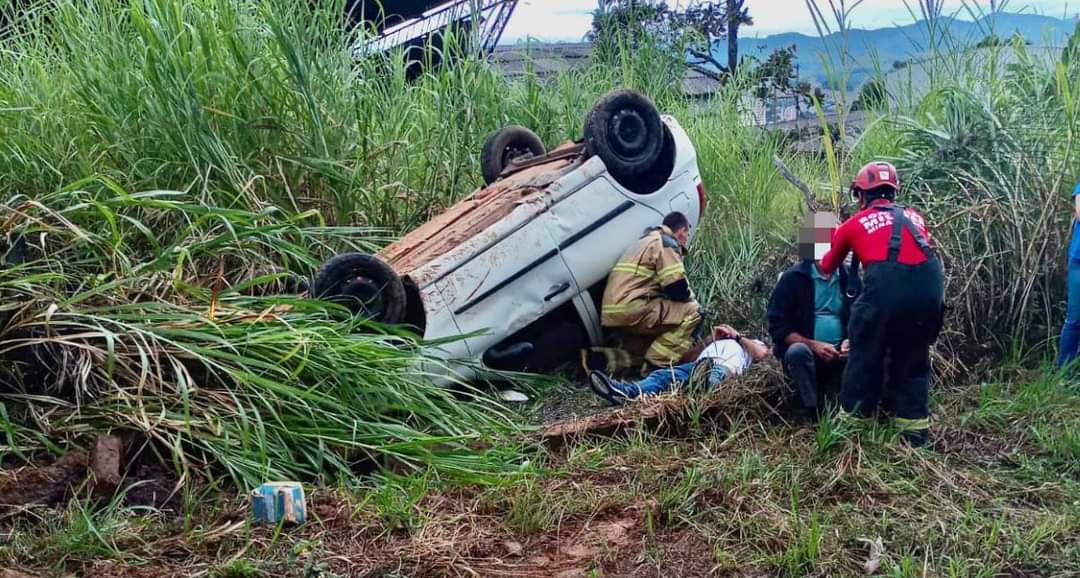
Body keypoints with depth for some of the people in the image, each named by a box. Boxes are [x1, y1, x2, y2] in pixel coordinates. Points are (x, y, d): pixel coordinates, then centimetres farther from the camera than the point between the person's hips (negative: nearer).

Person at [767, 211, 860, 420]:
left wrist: (852, 342, -13)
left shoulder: (850, 278, 4)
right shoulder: (793, 278, -6)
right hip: (806, 351, -3)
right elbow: (778, 328, -8)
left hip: (839, 355, 3)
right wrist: (813, 345, -20)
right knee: (798, 351, -36)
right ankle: (812, 410, -21)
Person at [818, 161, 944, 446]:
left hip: (886, 287, -3)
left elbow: (827, 268, 34)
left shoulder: (853, 224, 19)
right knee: (913, 362, 21)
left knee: (865, 358, 16)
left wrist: (823, 264, 57)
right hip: (930, 287, 3)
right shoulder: (915, 217, 27)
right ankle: (915, 431, 24)